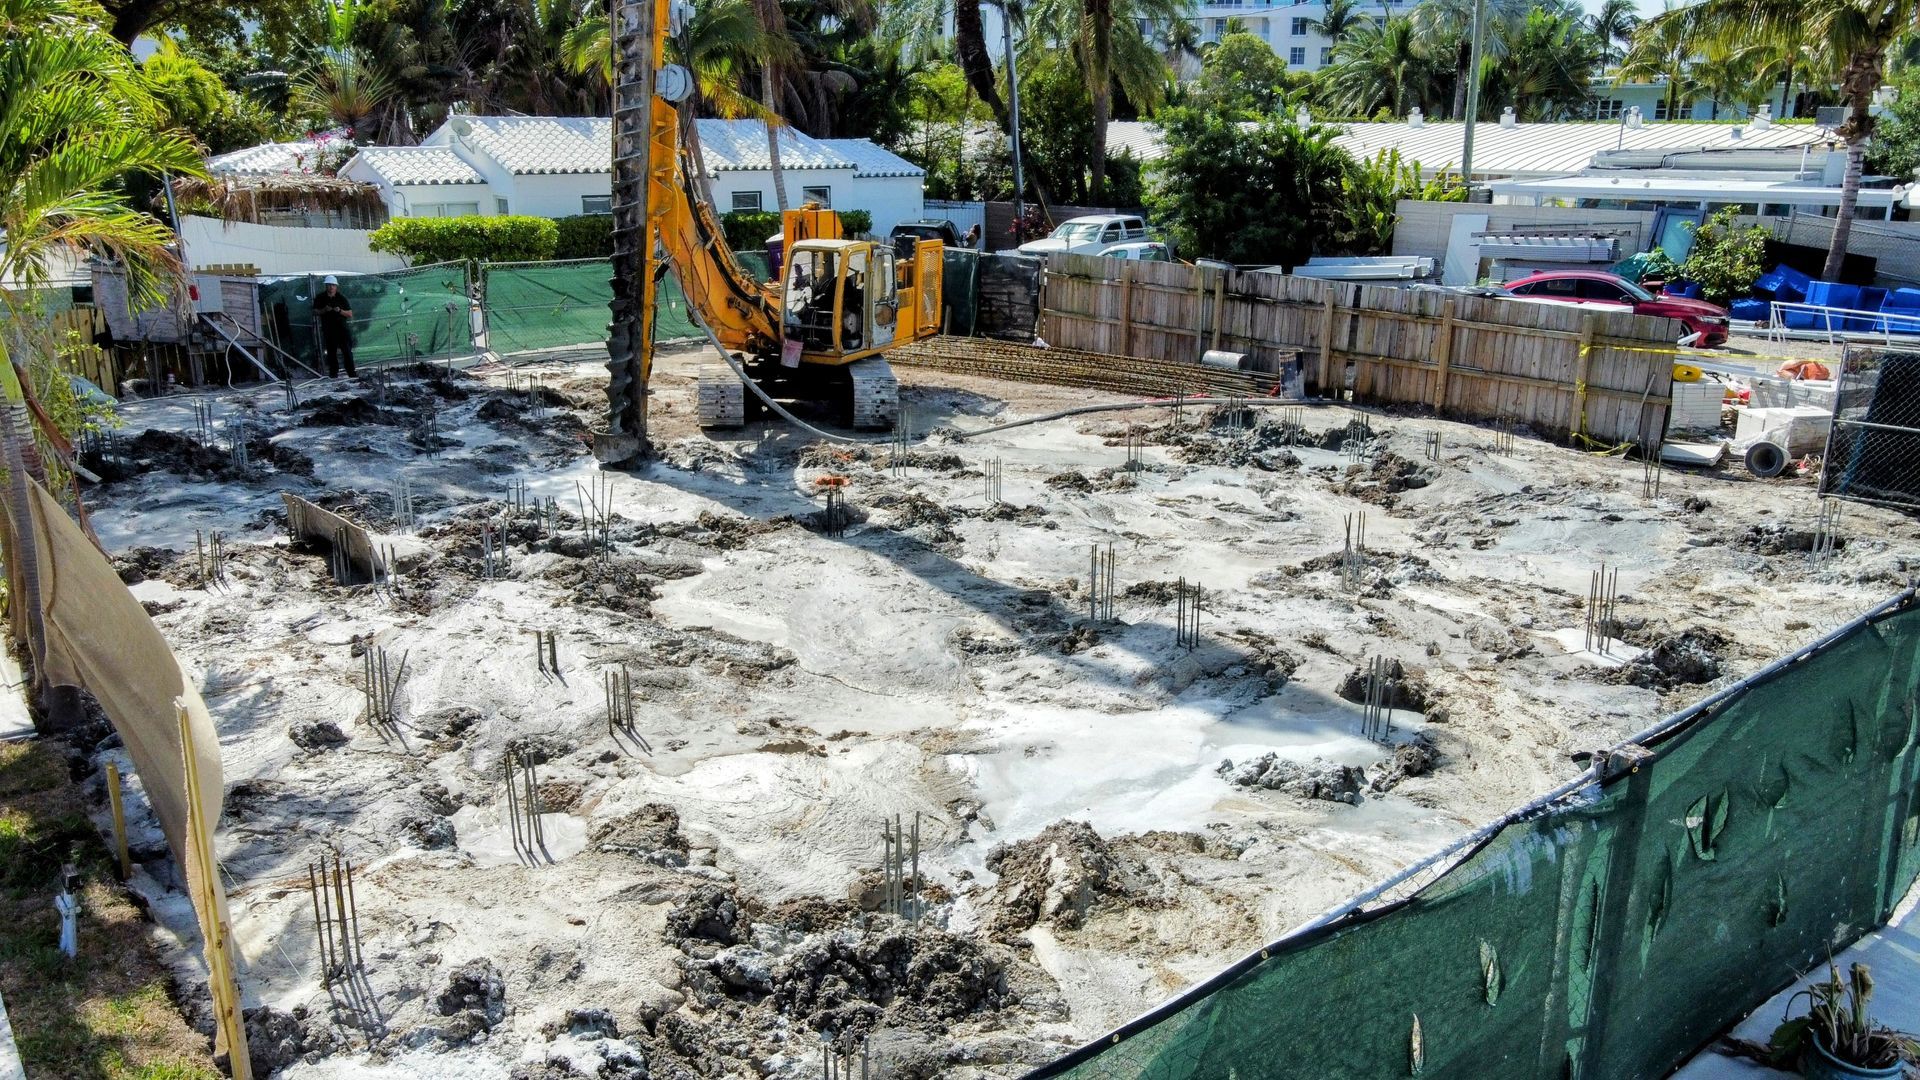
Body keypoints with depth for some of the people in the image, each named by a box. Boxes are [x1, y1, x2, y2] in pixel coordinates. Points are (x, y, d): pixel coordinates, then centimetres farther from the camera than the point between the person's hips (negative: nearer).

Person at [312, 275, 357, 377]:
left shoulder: (341, 297, 1)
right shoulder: (320, 298, 4)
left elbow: (350, 314, 1)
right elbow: (315, 312, 6)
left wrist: (340, 311, -17)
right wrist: (324, 310, -13)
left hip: (342, 328, -1)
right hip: (328, 329, 1)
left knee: (347, 351, -6)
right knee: (331, 352, 5)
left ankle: (352, 373, -5)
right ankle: (333, 373, 12)